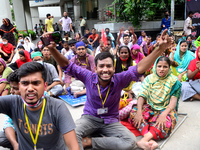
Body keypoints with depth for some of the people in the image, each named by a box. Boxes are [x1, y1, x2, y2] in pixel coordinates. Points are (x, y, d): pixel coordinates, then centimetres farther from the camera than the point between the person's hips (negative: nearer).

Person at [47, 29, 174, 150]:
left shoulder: (119, 80, -14)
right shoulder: (89, 77, -11)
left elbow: (139, 68, -24)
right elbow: (67, 65, -11)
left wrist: (160, 49, -36)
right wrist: (53, 49, -27)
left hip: (111, 121, 2)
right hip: (90, 118, -2)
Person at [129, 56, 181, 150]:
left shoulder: (174, 81, -3)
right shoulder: (149, 78, 3)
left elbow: (173, 101, -12)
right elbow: (142, 95, -7)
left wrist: (163, 114, -32)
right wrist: (139, 112, -25)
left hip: (165, 109, -2)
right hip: (149, 107, 2)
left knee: (166, 123, -37)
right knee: (133, 112, -29)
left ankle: (144, 140, -47)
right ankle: (150, 141, -44)